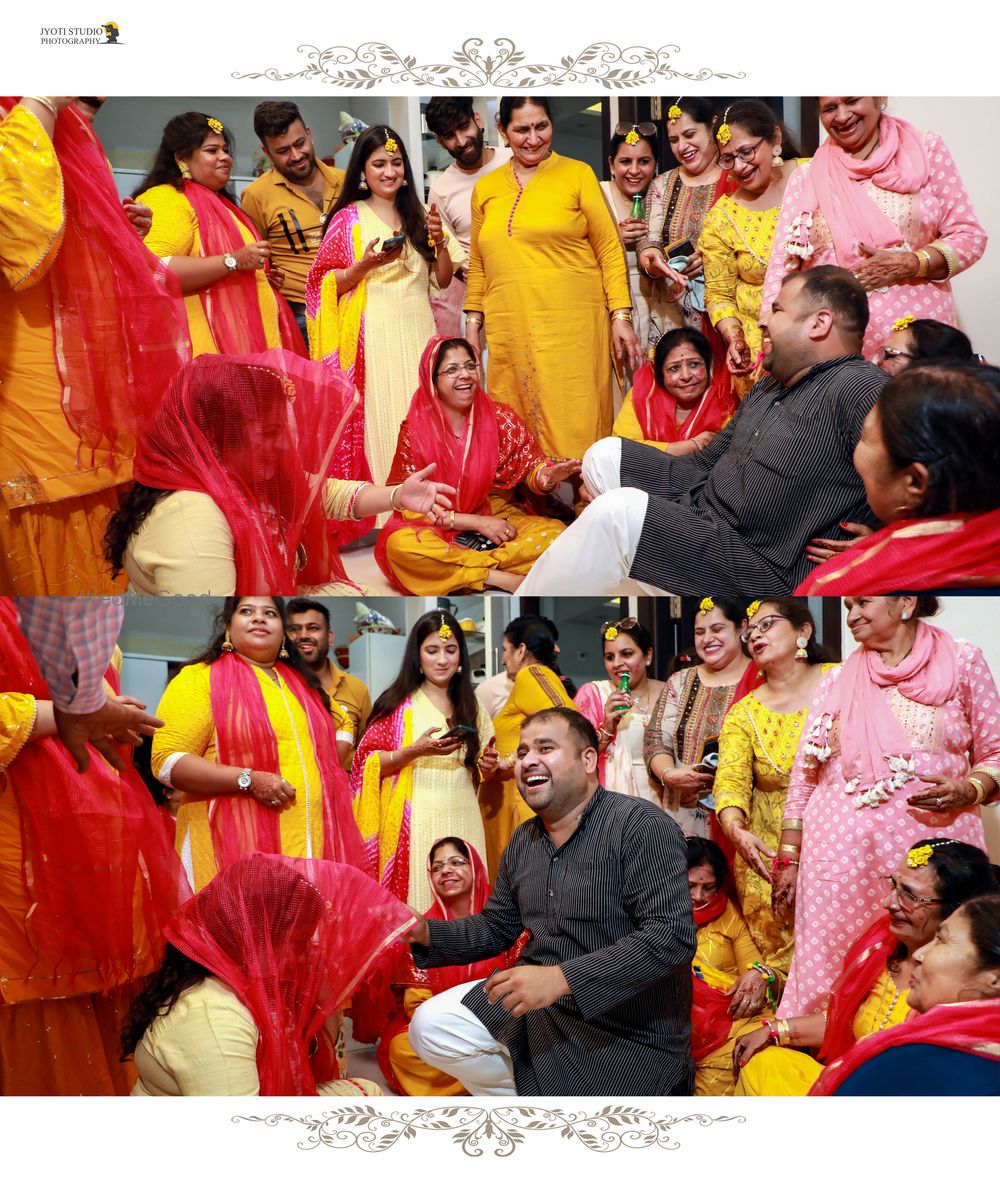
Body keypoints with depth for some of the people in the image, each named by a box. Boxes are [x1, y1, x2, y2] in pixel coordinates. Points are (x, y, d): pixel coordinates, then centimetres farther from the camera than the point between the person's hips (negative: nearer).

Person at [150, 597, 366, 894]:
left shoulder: (302, 684, 18)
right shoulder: (199, 679, -1)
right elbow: (167, 761, -9)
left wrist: (330, 774, 13)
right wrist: (248, 780, -18)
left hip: (311, 846, 6)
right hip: (234, 847, -5)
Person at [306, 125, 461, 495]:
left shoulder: (419, 216, 13)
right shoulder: (348, 219, 3)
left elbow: (442, 280, 12)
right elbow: (325, 285, 0)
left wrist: (439, 241, -5)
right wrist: (365, 266, -15)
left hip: (417, 330, 3)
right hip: (374, 335, -3)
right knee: (379, 416, -7)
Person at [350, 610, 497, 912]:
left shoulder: (471, 706, 12)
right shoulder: (399, 704, -1)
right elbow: (368, 763, -4)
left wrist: (488, 767, 0)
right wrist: (415, 751, -18)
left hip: (463, 820, 4)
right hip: (416, 823, -4)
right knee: (417, 900, -3)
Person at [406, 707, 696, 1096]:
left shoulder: (640, 825, -18)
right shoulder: (523, 842, 9)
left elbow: (672, 935, -28)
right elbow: (495, 928, 19)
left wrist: (563, 977, -34)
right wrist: (425, 933, -1)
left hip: (627, 1033, -7)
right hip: (539, 1005, 8)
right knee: (430, 1027, -4)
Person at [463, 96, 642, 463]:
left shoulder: (577, 175, 4)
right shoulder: (485, 188, 14)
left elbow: (610, 251, 2)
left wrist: (621, 316, -4)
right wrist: (473, 323, 15)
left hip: (572, 325, -3)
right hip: (509, 332, 4)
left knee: (574, 430, -6)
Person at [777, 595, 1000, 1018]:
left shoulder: (963, 663, 6)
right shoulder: (837, 682, 11)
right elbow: (804, 776, 12)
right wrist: (790, 859, 8)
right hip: (843, 850, 2)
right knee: (831, 968, 1)